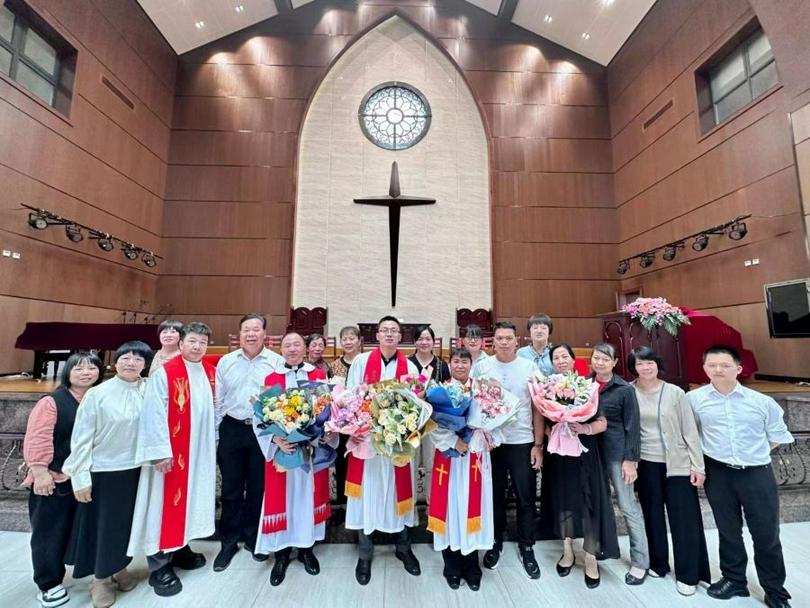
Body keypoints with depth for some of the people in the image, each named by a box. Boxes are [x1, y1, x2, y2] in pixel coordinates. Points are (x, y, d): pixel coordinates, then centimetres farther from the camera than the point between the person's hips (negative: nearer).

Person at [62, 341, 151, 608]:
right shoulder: (97, 394, -13)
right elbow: (81, 438, -8)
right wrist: (80, 477, -7)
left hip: (136, 468, 3)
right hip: (104, 470, -2)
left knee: (128, 524, 17)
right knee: (105, 525, 11)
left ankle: (119, 569, 39)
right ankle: (101, 579, 34)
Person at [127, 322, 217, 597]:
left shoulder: (210, 373, 4)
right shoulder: (164, 374, -15)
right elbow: (154, 415, -17)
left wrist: (213, 441, 12)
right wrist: (161, 451, -19)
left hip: (200, 450, 6)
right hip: (172, 451, -6)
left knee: (190, 497, 17)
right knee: (166, 502, 4)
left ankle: (181, 548, 34)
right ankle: (159, 565, 19)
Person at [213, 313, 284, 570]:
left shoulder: (278, 362, -4)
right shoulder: (226, 362, 4)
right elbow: (218, 401, 8)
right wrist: (215, 434, 6)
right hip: (232, 429, 2)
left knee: (258, 488, 13)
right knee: (231, 489, 12)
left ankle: (253, 538, 34)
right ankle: (229, 542, 31)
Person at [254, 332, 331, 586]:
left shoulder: (319, 375, 1)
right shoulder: (270, 379, -1)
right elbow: (260, 417, -4)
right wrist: (276, 439, -19)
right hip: (281, 447, 0)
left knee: (308, 494, 12)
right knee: (282, 497, 7)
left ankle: (306, 548, 31)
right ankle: (282, 552, 27)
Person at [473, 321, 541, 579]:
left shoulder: (529, 367, -2)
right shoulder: (481, 367, -3)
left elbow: (538, 408, 0)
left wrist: (538, 444, -2)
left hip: (523, 442, 0)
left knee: (526, 498, 11)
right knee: (494, 496, 15)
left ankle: (526, 547, 32)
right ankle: (495, 542, 36)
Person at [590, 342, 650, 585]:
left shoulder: (625, 389, -9)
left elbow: (632, 427, -8)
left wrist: (630, 459, -11)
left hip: (617, 452, -4)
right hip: (592, 450, 4)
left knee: (628, 506, 4)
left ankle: (640, 562, 19)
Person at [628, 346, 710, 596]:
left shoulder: (675, 393, -6)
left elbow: (690, 431, -3)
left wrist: (698, 466, -4)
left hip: (677, 463, -1)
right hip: (646, 464, 1)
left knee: (684, 519, 5)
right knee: (652, 515, 12)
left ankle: (687, 575, 22)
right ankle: (658, 564, 30)